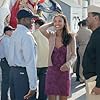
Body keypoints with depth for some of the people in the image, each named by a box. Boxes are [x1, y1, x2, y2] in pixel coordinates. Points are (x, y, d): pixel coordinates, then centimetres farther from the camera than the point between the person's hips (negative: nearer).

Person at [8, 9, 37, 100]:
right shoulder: (27, 35, -14)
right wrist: (33, 85, -22)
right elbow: (30, 62, -20)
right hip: (23, 72, -9)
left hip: (13, 71, 9)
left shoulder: (14, 34, 14)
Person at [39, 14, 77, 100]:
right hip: (52, 70, 1)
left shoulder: (71, 37, -2)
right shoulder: (51, 36, 2)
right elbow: (41, 29, -17)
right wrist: (51, 24, -1)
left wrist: (68, 63, -18)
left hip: (64, 71, -1)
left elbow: (74, 55, 1)